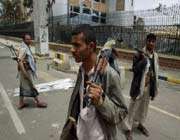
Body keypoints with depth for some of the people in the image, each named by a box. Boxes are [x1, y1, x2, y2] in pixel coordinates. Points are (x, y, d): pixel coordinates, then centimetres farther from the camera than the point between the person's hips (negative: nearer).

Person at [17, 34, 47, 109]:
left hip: (28, 70, 10)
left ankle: (21, 103, 25)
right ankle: (38, 102, 13)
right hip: (25, 70, -10)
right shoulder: (23, 49, -20)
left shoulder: (27, 47, 10)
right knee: (31, 86, 1)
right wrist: (25, 73, -28)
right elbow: (20, 62, -26)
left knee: (23, 87, 14)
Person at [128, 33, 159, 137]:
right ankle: (129, 126, 24)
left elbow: (155, 72, 11)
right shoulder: (139, 54, -14)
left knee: (145, 106, 20)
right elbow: (134, 69, -18)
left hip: (149, 86, 6)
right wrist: (143, 60, -28)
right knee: (134, 106, 7)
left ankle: (140, 124, 41)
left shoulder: (155, 56, 4)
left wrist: (155, 87, 12)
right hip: (139, 85, -5)